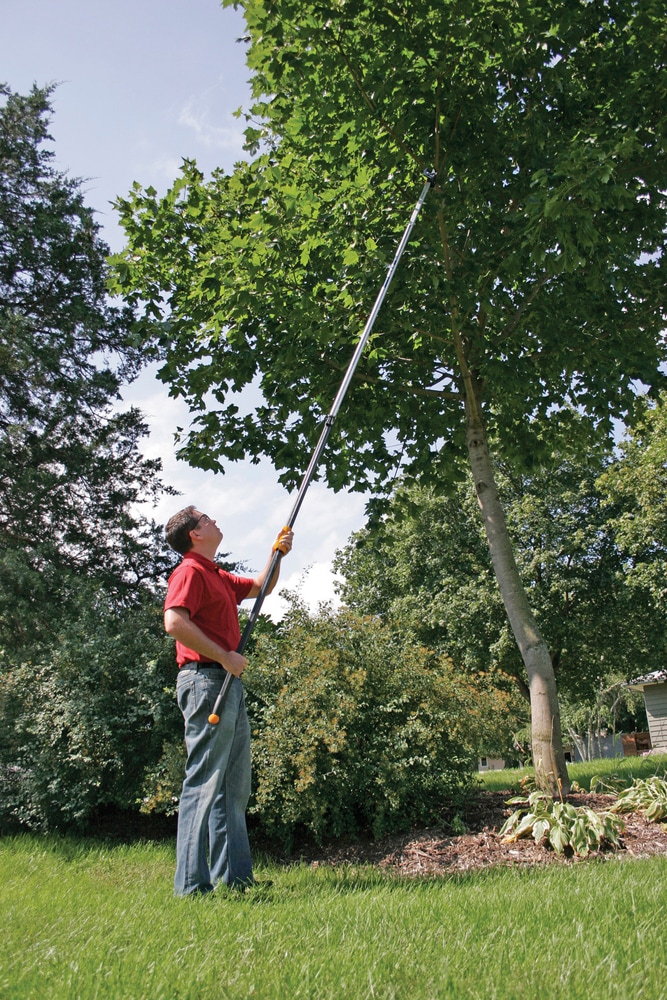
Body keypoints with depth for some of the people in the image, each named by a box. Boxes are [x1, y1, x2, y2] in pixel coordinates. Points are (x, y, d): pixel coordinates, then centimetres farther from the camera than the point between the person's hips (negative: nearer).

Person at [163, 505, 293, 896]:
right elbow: (175, 622, -21)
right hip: (206, 681, -10)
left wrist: (277, 553, 19)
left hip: (229, 683, 10)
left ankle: (234, 875, 22)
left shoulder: (219, 577, 21)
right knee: (204, 783, -6)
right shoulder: (190, 571, -7)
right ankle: (192, 884, 1)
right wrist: (225, 657, -19)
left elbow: (261, 586, 34)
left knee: (234, 787, 13)